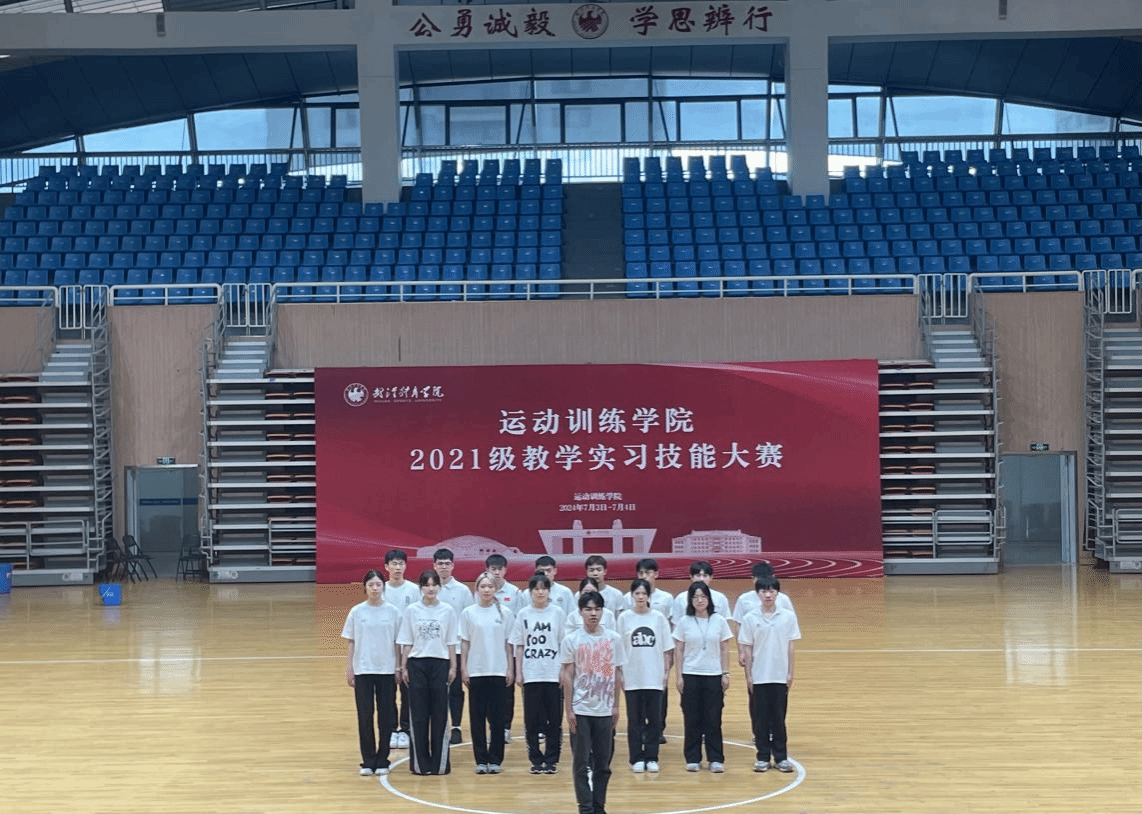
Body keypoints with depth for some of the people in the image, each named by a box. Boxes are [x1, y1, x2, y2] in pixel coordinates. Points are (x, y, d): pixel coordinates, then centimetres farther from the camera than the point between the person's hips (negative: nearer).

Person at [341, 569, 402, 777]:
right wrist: (349, 668, 1)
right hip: (363, 670, 0)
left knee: (385, 715, 2)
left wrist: (399, 668, 2)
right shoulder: (357, 612, 2)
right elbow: (351, 643, 5)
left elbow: (397, 642, 5)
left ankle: (382, 760, 12)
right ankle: (368, 761, 9)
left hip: (386, 670, 0)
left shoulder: (392, 612, 2)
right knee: (365, 715, 1)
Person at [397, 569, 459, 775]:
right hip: (417, 663, 0)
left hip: (440, 663, 0)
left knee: (440, 713, 1)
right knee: (418, 714, 1)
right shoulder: (411, 610, 3)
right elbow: (406, 642, 5)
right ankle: (420, 763, 7)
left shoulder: (447, 610, 3)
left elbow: (451, 642, 6)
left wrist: (453, 667, 2)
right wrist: (403, 667, 1)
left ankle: (440, 762, 8)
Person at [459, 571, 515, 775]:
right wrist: (463, 669, 0)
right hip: (475, 671, 0)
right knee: (477, 717, 2)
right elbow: (464, 642, 5)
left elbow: (509, 643, 5)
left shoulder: (504, 613, 3)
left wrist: (510, 669, 1)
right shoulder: (468, 613, 3)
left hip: (498, 671, 0)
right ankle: (481, 760, 8)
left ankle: (495, 760, 8)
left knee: (497, 717, 1)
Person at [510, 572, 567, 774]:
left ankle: (551, 760, 9)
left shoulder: (557, 613, 3)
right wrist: (518, 672, 3)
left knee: (554, 719, 1)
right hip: (531, 674, 1)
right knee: (532, 719, 2)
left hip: (553, 674, -1)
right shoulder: (523, 614, 5)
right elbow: (519, 646, 8)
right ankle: (535, 760, 11)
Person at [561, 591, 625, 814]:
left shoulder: (613, 639, 3)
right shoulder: (572, 640, -3)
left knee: (603, 762, 6)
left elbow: (617, 675, 8)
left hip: (605, 710, 2)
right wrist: (568, 709, -5)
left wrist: (616, 706, 6)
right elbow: (567, 676, -2)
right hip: (580, 710, -2)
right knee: (581, 762, 0)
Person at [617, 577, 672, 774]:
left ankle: (651, 758, 12)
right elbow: (619, 649, 4)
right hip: (632, 678, 0)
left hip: (654, 678, 0)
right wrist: (619, 673, 0)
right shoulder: (625, 618, 1)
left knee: (654, 719, 3)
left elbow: (667, 648, 5)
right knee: (635, 720, 4)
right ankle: (636, 759, 12)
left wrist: (667, 671, 0)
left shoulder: (658, 617, 1)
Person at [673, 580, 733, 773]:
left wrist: (725, 674, 1)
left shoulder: (719, 621, 1)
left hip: (714, 676, 0)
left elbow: (724, 649, 5)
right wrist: (679, 676, -2)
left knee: (713, 719, 0)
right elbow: (678, 651, 3)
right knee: (692, 719, 3)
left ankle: (716, 759, 7)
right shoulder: (684, 622, 0)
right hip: (691, 675, 0)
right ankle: (693, 759, 11)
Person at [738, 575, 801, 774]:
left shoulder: (788, 617, 0)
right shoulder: (750, 619, -2)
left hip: (780, 676, 0)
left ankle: (781, 757, 13)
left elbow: (790, 646, 3)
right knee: (760, 718, 5)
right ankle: (763, 757, 13)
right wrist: (748, 675, -2)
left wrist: (790, 672, 1)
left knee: (779, 718, 5)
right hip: (758, 677, 0)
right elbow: (747, 649, 1)